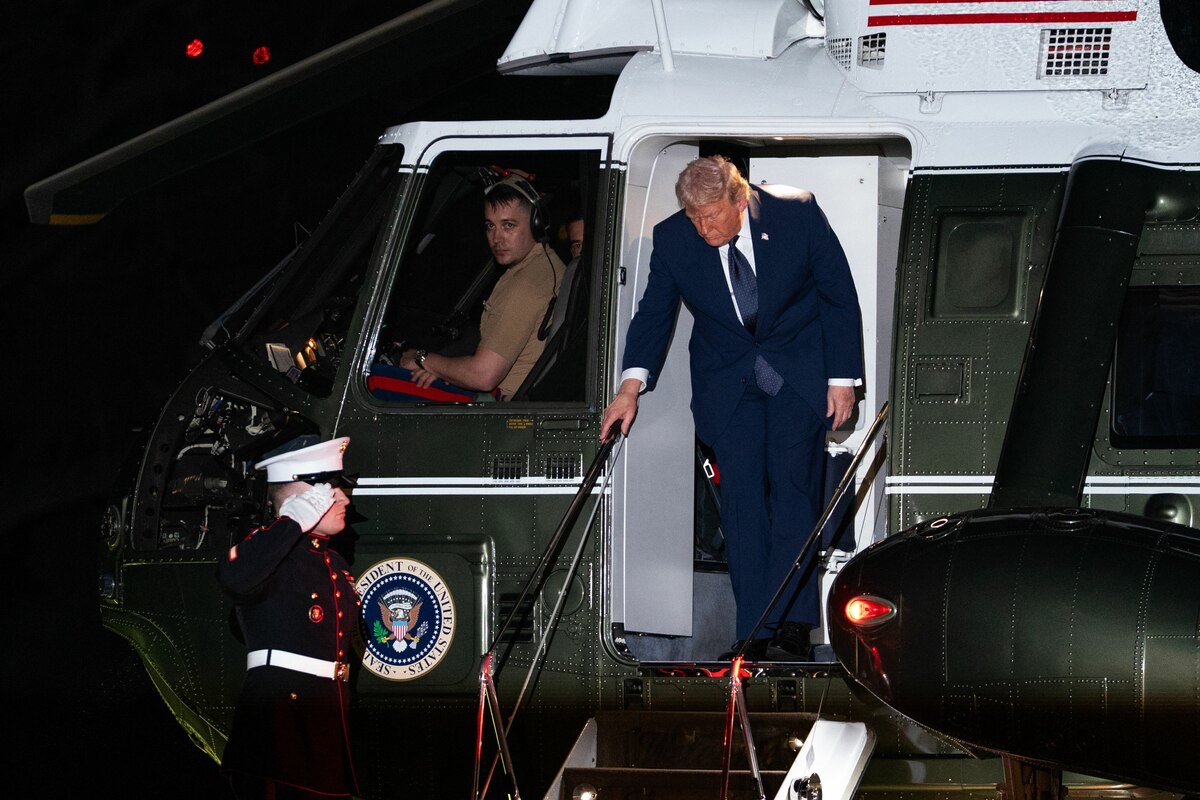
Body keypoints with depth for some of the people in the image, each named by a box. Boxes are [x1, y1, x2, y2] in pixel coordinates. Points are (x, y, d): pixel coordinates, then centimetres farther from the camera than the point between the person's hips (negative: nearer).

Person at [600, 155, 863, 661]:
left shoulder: (798, 215, -18)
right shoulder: (673, 240, -13)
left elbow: (839, 296, -8)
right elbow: (654, 313, -4)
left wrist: (842, 378, -8)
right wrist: (632, 385, -19)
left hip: (798, 369, -2)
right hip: (727, 380, 2)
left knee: (793, 485, -11)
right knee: (740, 496, -5)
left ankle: (793, 625, -9)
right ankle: (753, 633, -3)